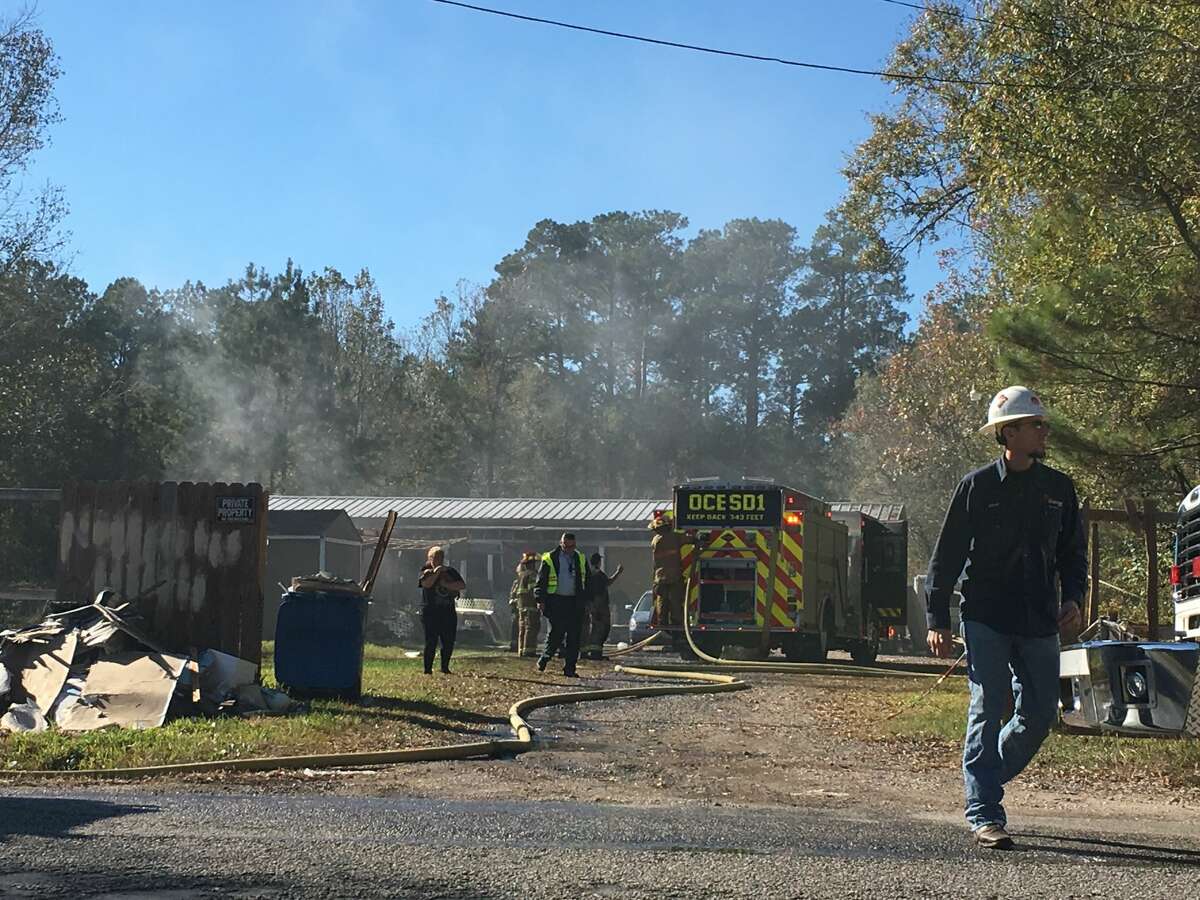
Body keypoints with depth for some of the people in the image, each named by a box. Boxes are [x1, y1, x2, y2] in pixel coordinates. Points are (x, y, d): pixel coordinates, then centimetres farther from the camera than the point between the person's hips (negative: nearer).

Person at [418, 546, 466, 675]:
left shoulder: (451, 572, 12)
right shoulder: (426, 572, 3)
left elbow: (463, 585, -1)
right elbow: (426, 584, -18)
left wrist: (447, 584, -10)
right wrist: (437, 572, -16)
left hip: (448, 612, 4)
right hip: (430, 612, -4)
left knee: (449, 642, 4)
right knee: (431, 641, -6)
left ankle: (445, 667, 18)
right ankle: (428, 669, -2)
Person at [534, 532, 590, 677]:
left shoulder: (580, 559, 13)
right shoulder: (550, 559, 0)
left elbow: (586, 582, 20)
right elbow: (541, 581, -1)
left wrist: (585, 600, 13)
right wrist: (540, 600, -9)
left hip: (574, 603, 4)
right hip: (556, 602, -4)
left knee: (574, 637, 0)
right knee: (556, 634, -6)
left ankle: (569, 669, 4)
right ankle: (544, 659, 16)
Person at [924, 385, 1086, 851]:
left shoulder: (1059, 488, 10)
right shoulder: (977, 486, -2)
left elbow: (1072, 553, 19)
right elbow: (946, 556, 1)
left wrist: (1072, 598, 1)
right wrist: (937, 619, -3)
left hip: (1040, 624, 4)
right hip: (986, 620, -4)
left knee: (1040, 715, 4)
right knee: (988, 711, -7)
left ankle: (984, 780, 28)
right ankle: (984, 815, -2)